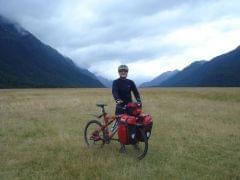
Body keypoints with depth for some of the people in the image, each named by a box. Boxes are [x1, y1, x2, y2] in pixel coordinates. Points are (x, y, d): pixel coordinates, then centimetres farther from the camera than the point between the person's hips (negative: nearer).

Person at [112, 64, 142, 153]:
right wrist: (117, 100, -38)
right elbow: (114, 91, -19)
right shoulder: (116, 82, -2)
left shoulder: (130, 82, 7)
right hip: (120, 106, -2)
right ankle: (122, 145, 11)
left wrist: (139, 100, -17)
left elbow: (135, 92, 0)